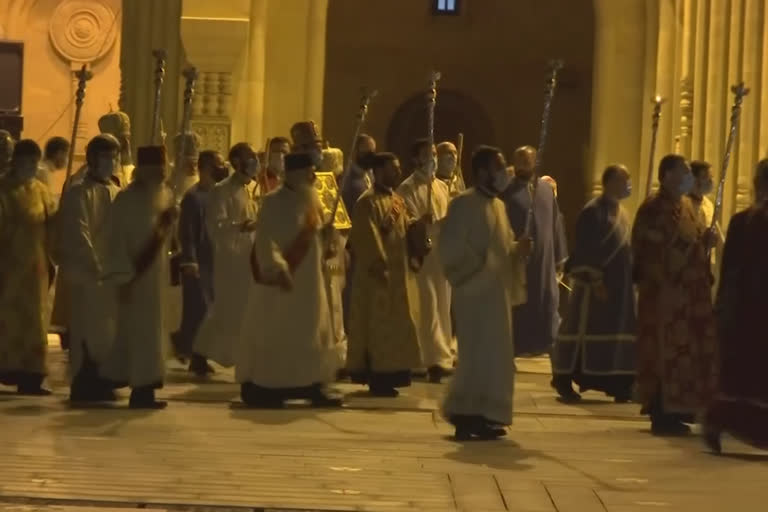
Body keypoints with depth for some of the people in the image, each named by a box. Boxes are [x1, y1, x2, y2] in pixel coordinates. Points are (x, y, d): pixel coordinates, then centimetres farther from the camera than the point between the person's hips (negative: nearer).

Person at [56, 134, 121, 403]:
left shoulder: (118, 194, 13)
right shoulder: (79, 193, -7)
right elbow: (78, 236, -13)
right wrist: (97, 268, -17)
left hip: (113, 272, 7)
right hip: (86, 273, -7)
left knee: (108, 331, 8)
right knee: (88, 331, -5)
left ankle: (100, 384, 15)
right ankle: (84, 385, 1)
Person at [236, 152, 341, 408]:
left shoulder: (311, 201, 11)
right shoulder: (274, 202, -11)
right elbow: (266, 240, -19)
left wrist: (326, 235, -3)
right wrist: (278, 269, -28)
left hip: (308, 281, 8)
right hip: (280, 281, -8)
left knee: (311, 334, 8)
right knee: (273, 334, -3)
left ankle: (311, 386, 14)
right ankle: (261, 388, 3)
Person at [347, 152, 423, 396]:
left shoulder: (397, 200, 14)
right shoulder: (368, 202, -15)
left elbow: (405, 228, 18)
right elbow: (368, 238, -19)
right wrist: (380, 267, -21)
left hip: (399, 272, 10)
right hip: (379, 273, -9)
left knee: (395, 325, 12)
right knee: (378, 326, -6)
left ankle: (390, 373, 18)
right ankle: (377, 377, -2)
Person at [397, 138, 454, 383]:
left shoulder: (442, 186, 16)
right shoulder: (408, 188, -5)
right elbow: (411, 224, -14)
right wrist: (439, 223, -25)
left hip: (443, 253, 6)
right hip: (422, 254, -6)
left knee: (443, 307, 8)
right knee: (429, 308, -7)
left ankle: (443, 356, 14)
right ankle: (436, 360, -7)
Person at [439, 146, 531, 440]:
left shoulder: (498, 205, 15)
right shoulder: (464, 204, -11)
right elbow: (450, 249, -16)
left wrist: (519, 250, 0)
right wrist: (481, 269, -18)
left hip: (498, 292, 9)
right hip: (476, 292, -9)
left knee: (495, 355, 9)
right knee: (479, 355, -9)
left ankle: (481, 415, 16)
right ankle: (468, 416, -4)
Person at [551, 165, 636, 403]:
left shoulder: (620, 212, 14)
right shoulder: (594, 211, -13)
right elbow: (584, 250, -17)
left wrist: (632, 279, 12)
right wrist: (595, 280, -21)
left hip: (620, 284, 9)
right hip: (598, 283, -9)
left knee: (617, 331, 6)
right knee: (584, 329, -2)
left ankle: (616, 384, 10)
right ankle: (563, 380, 7)